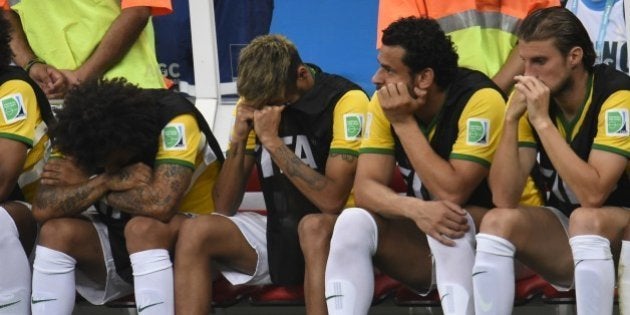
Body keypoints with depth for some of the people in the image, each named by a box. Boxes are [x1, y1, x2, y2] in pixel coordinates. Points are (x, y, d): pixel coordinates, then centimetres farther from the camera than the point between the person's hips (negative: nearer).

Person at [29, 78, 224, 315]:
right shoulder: (80, 131, -11)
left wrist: (82, 185, -24)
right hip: (119, 242, 5)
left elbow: (161, 205, -37)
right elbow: (43, 209, -19)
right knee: (56, 232, -21)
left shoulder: (175, 121, -24)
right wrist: (105, 181, -32)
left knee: (143, 227, -35)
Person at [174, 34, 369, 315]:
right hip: (277, 235, 5)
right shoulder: (254, 103, 4)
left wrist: (272, 140, -20)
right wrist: (239, 137, -11)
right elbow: (224, 207, 3)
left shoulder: (345, 100, -12)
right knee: (196, 232, -18)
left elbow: (332, 201, -21)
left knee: (317, 227, -38)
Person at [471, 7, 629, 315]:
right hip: (566, 236, 5)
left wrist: (542, 121, -31)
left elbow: (592, 195, -31)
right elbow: (504, 199, -14)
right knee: (498, 222, -20)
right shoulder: (529, 99, -7)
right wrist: (511, 118, -23)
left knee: (585, 220, -34)